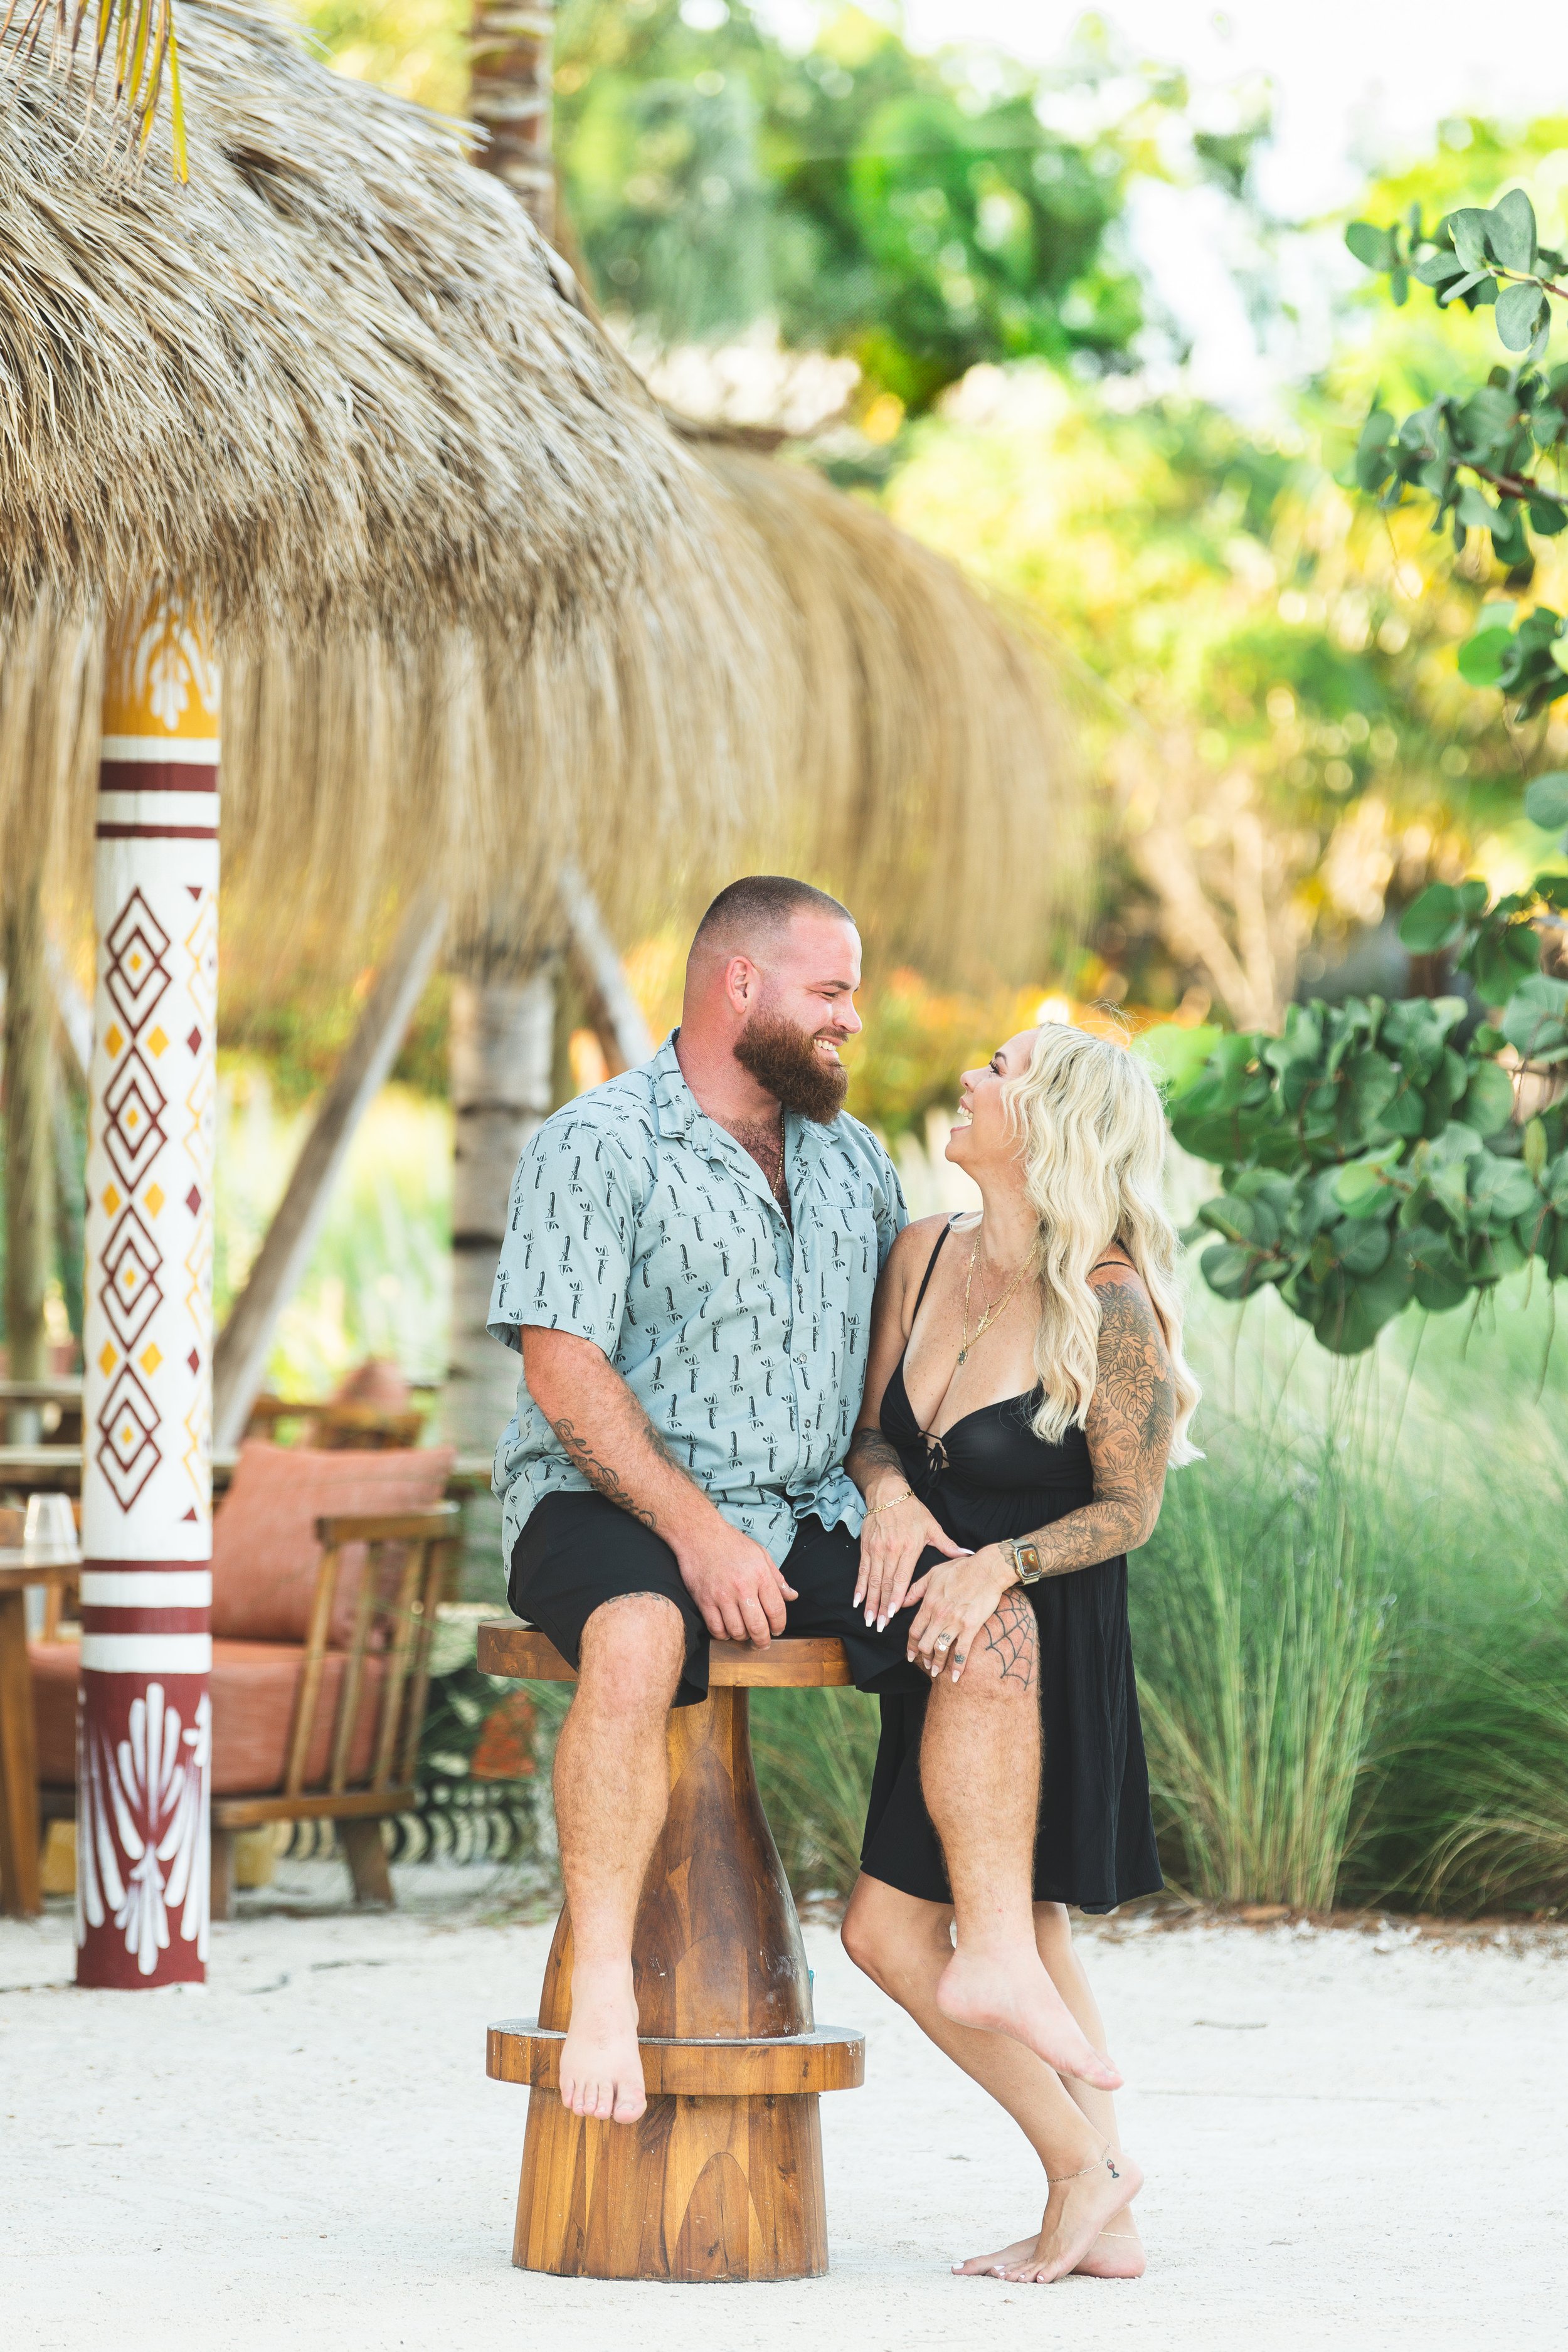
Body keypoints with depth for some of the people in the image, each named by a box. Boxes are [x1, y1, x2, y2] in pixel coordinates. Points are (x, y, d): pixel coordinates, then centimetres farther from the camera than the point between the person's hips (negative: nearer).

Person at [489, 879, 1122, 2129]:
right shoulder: (596, 1147, -7)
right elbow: (563, 1370, -14)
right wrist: (697, 1532, -22)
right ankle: (603, 1990, -36)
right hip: (609, 1506, -6)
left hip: (805, 1514, 6)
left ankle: (1001, 1956, -14)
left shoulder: (854, 1160, 16)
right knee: (639, 1640, -38)